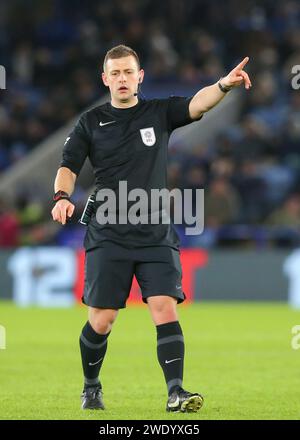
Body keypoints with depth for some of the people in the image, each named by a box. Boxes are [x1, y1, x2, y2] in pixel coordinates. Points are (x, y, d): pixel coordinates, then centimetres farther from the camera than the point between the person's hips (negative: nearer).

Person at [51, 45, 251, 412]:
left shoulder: (159, 113, 8)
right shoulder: (91, 123, 8)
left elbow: (197, 104, -9)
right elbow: (69, 166, 4)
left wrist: (224, 85, -30)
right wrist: (62, 196, -18)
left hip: (156, 236, 0)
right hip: (108, 237, 0)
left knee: (165, 310, -14)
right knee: (101, 321, 0)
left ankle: (175, 392, -18)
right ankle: (91, 387, 23)